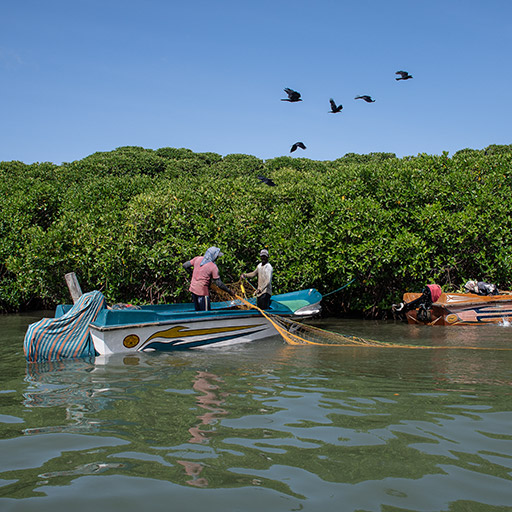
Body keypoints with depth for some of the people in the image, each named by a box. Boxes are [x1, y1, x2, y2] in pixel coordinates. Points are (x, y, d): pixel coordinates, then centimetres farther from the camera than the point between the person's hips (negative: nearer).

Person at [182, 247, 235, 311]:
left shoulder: (198, 259, 0)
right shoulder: (213, 267, -15)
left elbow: (185, 265, 6)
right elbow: (219, 283, -14)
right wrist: (229, 291, -3)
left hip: (193, 289, 7)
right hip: (202, 291, -7)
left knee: (198, 310, 18)